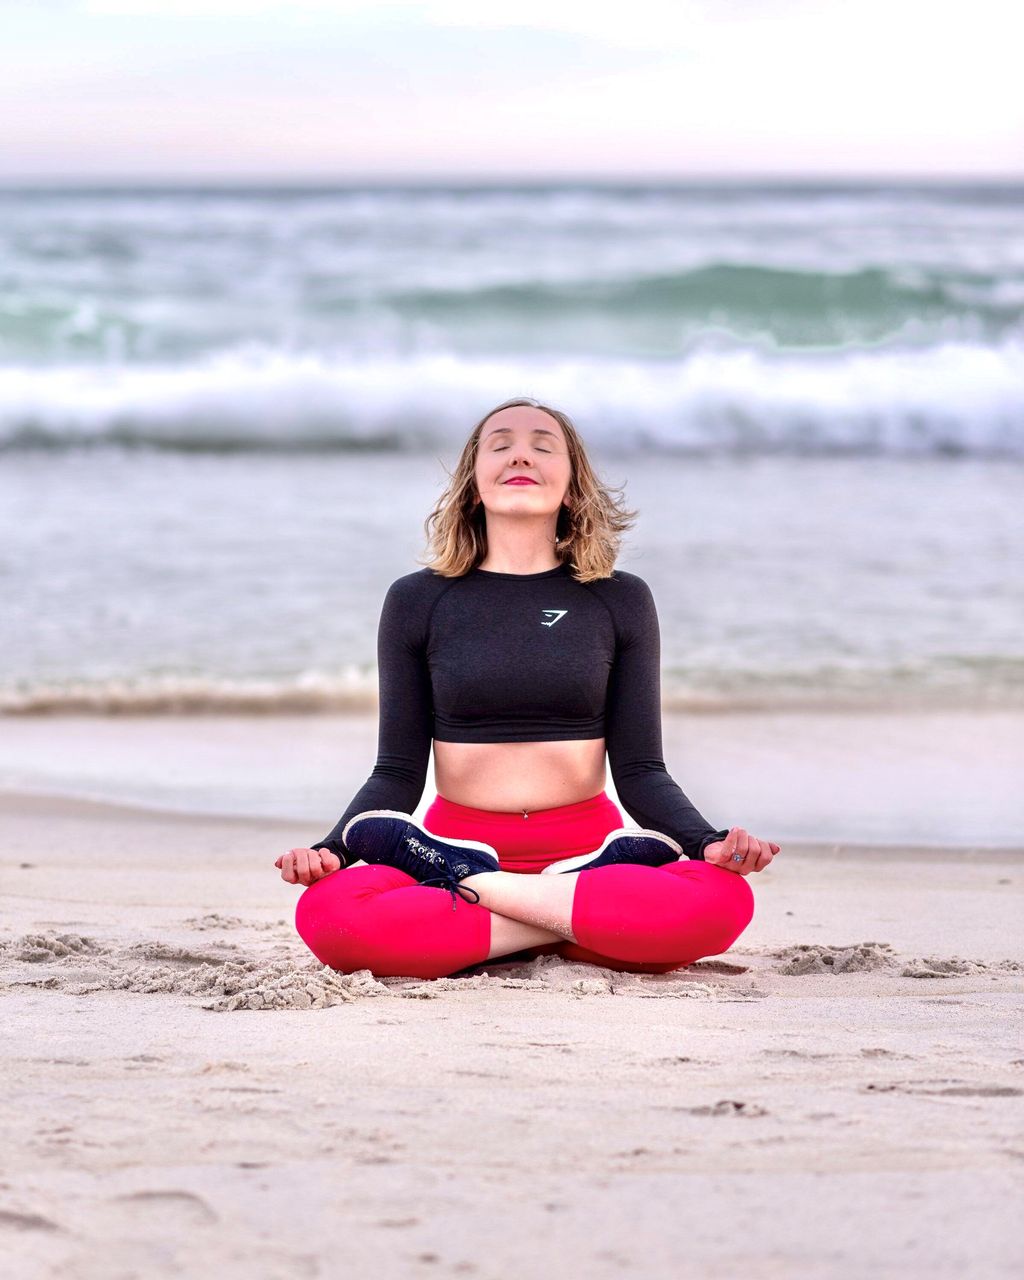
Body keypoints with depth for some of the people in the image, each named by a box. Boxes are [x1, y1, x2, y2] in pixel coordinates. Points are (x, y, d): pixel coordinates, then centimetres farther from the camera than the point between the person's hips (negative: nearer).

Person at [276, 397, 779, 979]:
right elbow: (399, 773, 7)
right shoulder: (417, 601, 8)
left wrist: (710, 842, -13)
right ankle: (593, 922, -22)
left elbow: (640, 771, 5)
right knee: (327, 914, -33)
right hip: (454, 839, 0)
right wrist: (332, 849, -12)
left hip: (589, 848, 1)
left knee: (722, 900, -32)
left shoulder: (620, 600, 8)